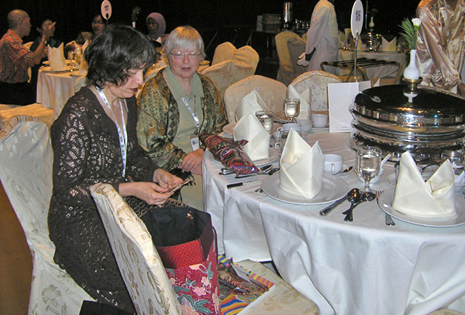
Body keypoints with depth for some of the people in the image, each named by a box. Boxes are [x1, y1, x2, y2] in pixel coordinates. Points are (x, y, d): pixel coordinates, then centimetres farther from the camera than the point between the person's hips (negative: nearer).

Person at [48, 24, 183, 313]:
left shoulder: (127, 102, 6)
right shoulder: (79, 114, -20)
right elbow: (68, 189, -17)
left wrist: (157, 174, -4)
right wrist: (130, 189, -23)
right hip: (82, 217, -7)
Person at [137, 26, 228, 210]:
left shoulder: (207, 87, 12)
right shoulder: (153, 92, -5)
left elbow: (221, 128, 12)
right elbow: (150, 145, -9)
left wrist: (203, 150, -8)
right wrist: (186, 162, -15)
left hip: (206, 159, 5)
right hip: (171, 171, -5)